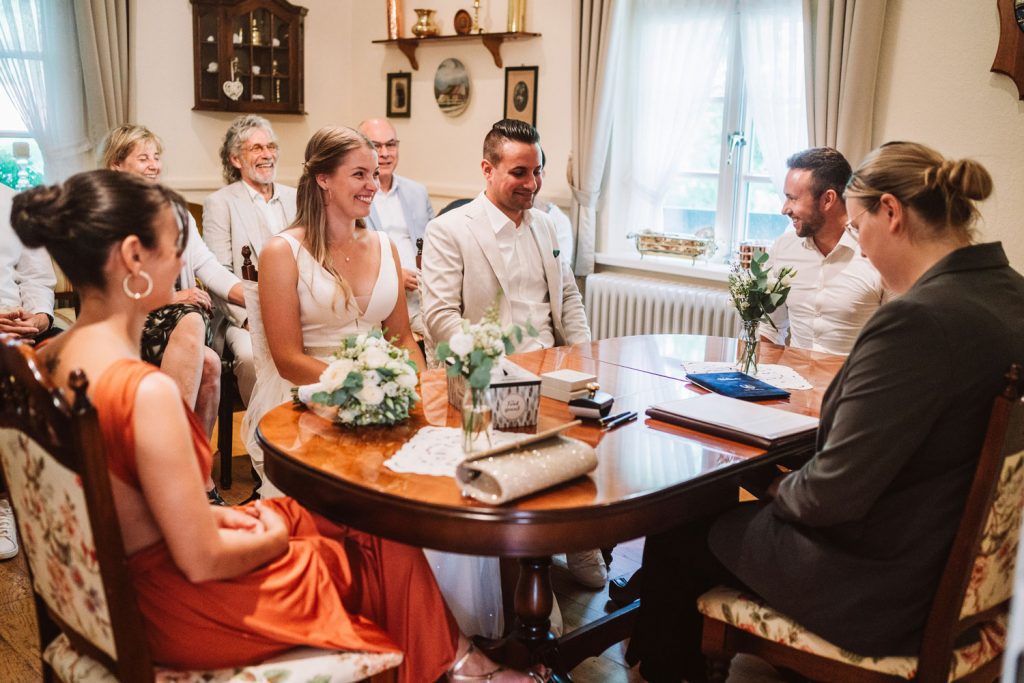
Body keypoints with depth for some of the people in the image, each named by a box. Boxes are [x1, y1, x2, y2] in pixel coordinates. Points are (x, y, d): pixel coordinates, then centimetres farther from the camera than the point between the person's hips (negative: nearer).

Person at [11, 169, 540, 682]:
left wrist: (207, 512, 4)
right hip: (184, 610, -9)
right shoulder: (145, 390, -31)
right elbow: (202, 561, -25)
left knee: (336, 516, 19)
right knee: (390, 546, 7)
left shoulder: (51, 360, -2)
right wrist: (272, 539, -7)